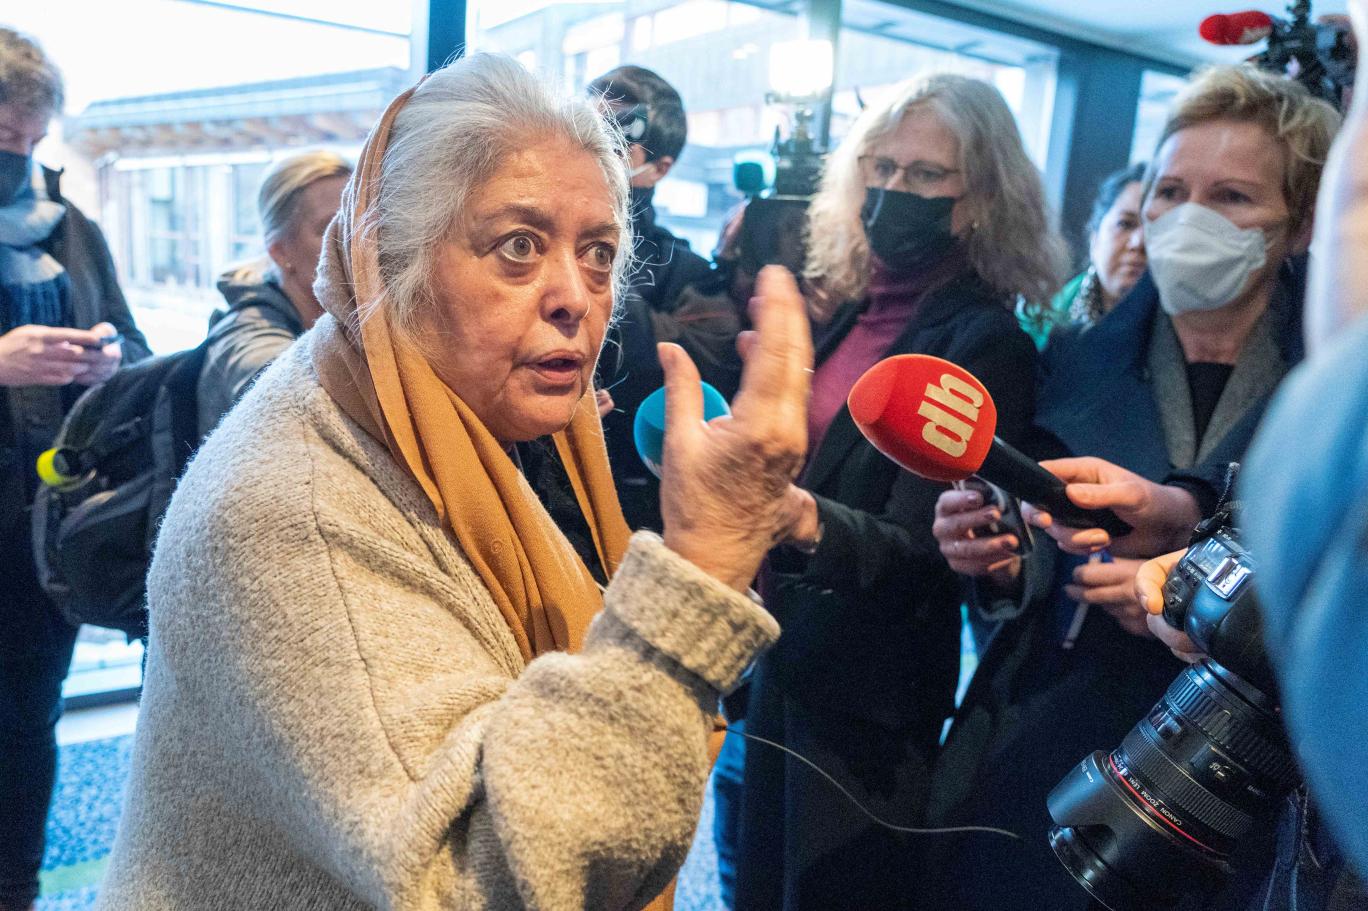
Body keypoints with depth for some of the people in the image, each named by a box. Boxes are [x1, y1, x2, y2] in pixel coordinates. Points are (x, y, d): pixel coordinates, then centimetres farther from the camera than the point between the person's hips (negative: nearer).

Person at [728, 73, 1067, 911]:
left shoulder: (986, 342, -17)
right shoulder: (855, 306, 3)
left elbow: (920, 547, -24)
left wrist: (810, 520, -40)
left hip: (871, 684, -7)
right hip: (791, 647, 7)